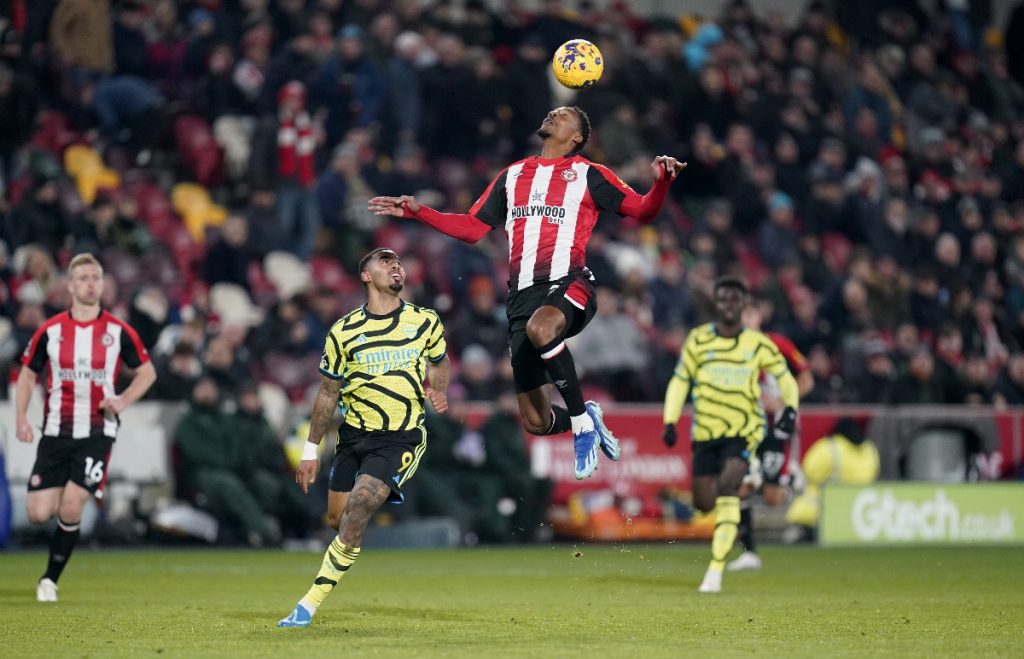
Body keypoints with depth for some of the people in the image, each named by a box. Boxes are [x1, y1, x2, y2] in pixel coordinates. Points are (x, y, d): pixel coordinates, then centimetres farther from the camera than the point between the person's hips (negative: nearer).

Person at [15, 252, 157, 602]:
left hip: (97, 433, -2)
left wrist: (123, 400, -7)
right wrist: (21, 418, -2)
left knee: (70, 507, -14)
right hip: (55, 432, 2)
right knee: (38, 513, -6)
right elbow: (27, 374, 12)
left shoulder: (118, 331, -1)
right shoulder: (49, 331, 1)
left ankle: (50, 579, 3)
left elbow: (147, 371, 10)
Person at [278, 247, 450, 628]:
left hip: (402, 438, -3)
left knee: (355, 513, -20)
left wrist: (439, 392, -7)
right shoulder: (344, 332, -1)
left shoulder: (426, 322, -1)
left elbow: (439, 362, 17)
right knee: (337, 518, 3)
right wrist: (310, 451, 7)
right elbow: (328, 393, 7)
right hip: (354, 435, 3)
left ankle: (310, 604, -16)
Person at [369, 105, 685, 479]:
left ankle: (582, 421, -24)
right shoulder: (513, 175, 23)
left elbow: (642, 211, 6)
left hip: (568, 284, -4)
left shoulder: (588, 174, 11)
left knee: (540, 327, -42)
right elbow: (472, 228, 24)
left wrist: (662, 182, -13)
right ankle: (583, 420, 33)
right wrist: (416, 211, 16)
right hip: (523, 294, 4)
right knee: (535, 422, -2)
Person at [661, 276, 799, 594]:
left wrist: (790, 407, -11)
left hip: (744, 430, -2)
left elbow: (784, 377, 7)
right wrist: (670, 422, -4)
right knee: (704, 503, 2)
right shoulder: (699, 339, -1)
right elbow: (680, 381, 5)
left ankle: (716, 570, -24)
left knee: (726, 488, -24)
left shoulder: (759, 344, -3)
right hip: (706, 431, 3)